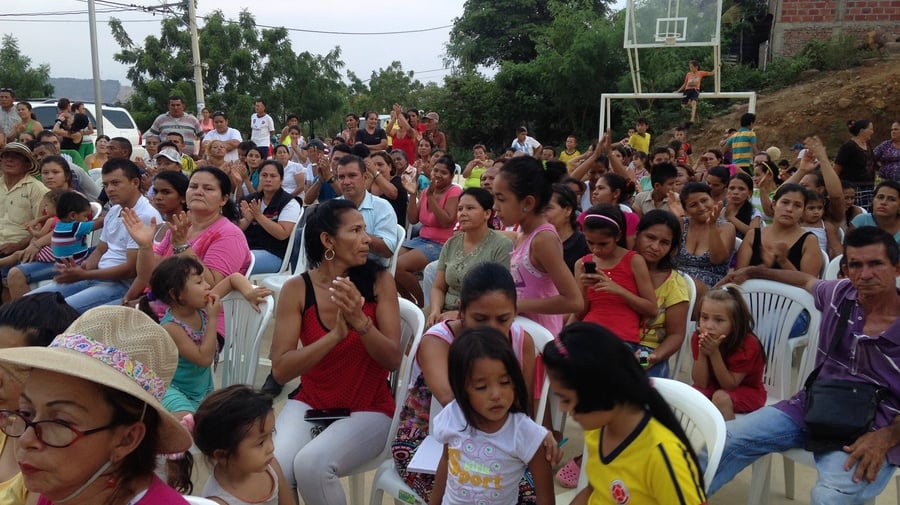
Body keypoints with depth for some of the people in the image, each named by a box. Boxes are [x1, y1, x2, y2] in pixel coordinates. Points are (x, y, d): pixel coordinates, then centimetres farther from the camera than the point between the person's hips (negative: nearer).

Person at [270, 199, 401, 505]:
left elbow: (393, 359, -11)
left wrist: (360, 322, -28)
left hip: (368, 409, -1)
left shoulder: (379, 281, -10)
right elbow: (280, 370, -14)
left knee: (311, 464, -27)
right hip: (309, 404, 1)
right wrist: (336, 335, -26)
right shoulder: (297, 289, -8)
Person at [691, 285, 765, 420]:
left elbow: (729, 385, -23)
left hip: (747, 391, -3)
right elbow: (701, 384, -14)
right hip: (713, 387, 4)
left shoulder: (748, 344, -24)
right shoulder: (698, 338, -13)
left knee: (721, 397, -33)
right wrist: (702, 353, -29)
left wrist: (714, 353, -34)